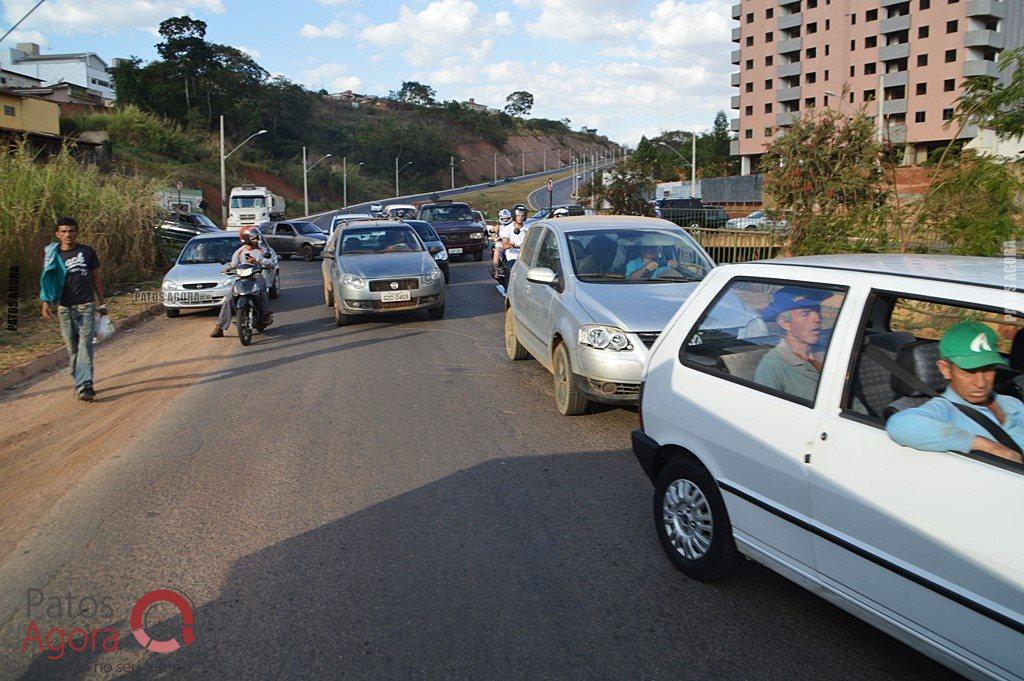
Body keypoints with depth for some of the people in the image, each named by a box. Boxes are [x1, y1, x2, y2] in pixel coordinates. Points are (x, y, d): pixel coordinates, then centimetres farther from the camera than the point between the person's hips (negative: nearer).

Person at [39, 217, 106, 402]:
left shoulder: (87, 251, 6)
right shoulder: (52, 255, 6)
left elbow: (96, 277, 13)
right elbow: (47, 281, 5)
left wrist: (102, 302, 12)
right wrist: (45, 303, -10)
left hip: (86, 305, -1)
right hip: (64, 308, 1)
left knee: (85, 345, -11)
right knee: (72, 347, 6)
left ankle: (84, 385, -16)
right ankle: (79, 382, 17)